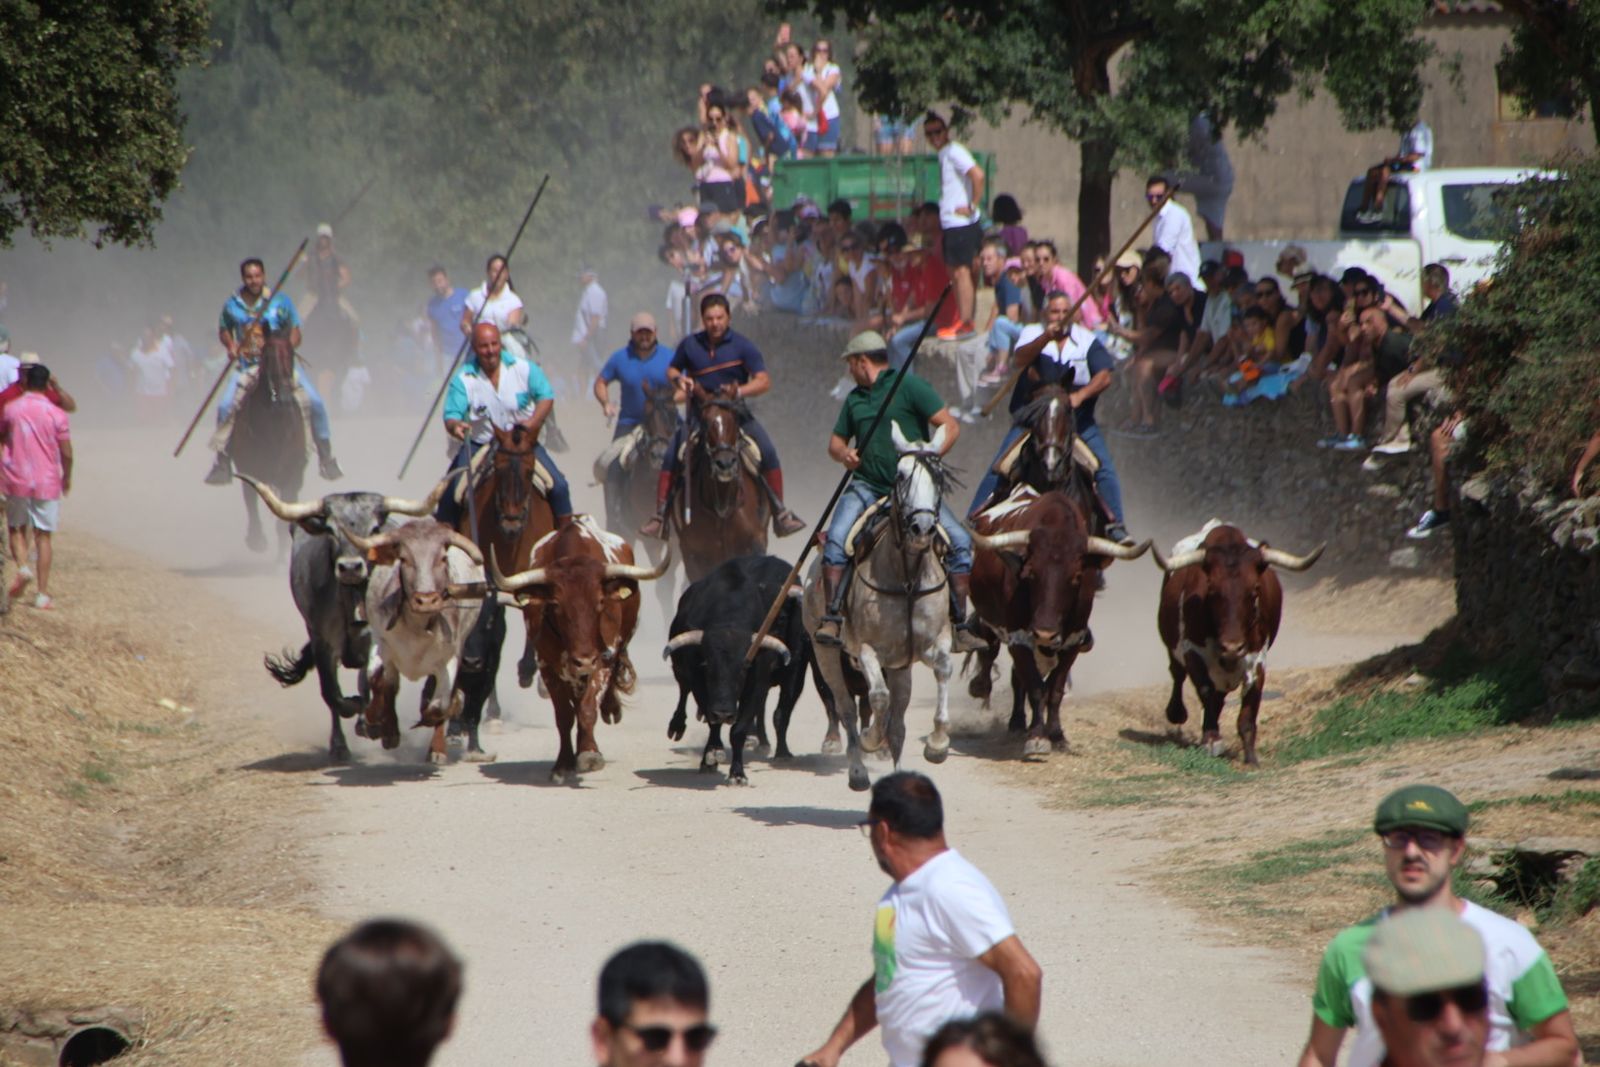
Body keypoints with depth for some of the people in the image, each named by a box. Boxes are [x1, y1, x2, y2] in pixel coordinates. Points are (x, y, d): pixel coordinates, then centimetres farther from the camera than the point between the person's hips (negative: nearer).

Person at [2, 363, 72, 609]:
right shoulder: (57, 415, -6)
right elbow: (67, 453, -4)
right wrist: (67, 478, 13)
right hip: (47, 483, -1)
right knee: (43, 536, 5)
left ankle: (22, 566, -12)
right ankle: (43, 594, 2)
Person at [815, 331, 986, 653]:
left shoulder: (908, 385, -1)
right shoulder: (854, 399, 17)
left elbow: (950, 427, -5)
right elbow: (836, 442, 25)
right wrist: (843, 454, 0)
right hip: (866, 486, 3)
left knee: (960, 541, -16)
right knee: (836, 539, -23)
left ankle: (961, 626, -8)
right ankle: (832, 620, -21)